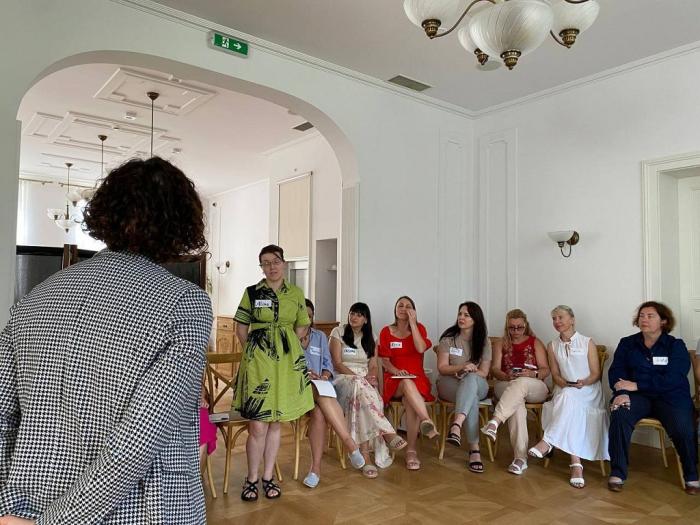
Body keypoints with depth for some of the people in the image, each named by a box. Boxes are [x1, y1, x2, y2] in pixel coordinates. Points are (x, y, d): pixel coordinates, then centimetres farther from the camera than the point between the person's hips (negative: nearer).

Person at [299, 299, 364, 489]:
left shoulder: (320, 336, 22)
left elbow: (328, 364, 16)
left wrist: (325, 375, -7)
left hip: (321, 386, 3)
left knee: (319, 412, -34)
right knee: (321, 402, -37)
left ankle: (316, 467, -32)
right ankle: (350, 444, -39)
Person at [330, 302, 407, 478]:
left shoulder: (370, 337, 15)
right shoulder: (338, 332, 3)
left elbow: (373, 366, 10)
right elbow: (337, 363, -5)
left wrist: (371, 377, -12)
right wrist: (357, 377, -17)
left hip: (365, 382, 3)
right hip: (343, 378, -3)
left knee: (361, 398, -34)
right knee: (360, 388, -38)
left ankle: (366, 454, -35)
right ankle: (388, 433, -36)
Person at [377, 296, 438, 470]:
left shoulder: (419, 328, 9)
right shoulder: (386, 331, 9)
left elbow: (421, 348, -12)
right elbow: (385, 361, 4)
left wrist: (412, 322, -10)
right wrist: (395, 370, -18)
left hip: (417, 378, 0)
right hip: (394, 380, 0)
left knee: (409, 400, -33)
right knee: (407, 384, -38)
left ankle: (411, 450, -27)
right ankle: (427, 421, -45)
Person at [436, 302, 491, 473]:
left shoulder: (484, 341, 5)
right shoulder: (448, 338, 1)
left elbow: (484, 372, 1)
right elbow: (442, 368, -4)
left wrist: (469, 372, -20)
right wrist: (462, 367, -22)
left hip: (477, 385, 1)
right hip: (449, 384, -1)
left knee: (471, 379, -39)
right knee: (471, 398, -38)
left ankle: (456, 425, -55)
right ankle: (474, 448, -40)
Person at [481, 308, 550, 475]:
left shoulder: (535, 343, 17)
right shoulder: (501, 344, 19)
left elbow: (545, 370, 6)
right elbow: (495, 369, 6)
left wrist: (532, 374, -17)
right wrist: (507, 376, -18)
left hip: (534, 388, 0)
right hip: (506, 386, 1)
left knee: (521, 383, -39)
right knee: (517, 404, -36)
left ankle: (495, 422, -55)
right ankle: (520, 458, -43)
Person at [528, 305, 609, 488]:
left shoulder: (588, 343, 3)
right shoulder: (552, 346, 12)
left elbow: (596, 374, 1)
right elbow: (555, 375, 10)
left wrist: (583, 382, -20)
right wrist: (566, 383, -12)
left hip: (588, 391, -2)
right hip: (564, 391, 2)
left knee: (568, 397, -37)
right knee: (571, 413, -32)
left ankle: (547, 442, -38)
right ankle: (576, 464, -35)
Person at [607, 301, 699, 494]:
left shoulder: (676, 345, 4)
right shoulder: (627, 344, 12)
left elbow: (673, 379, -10)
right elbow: (615, 371, 2)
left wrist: (636, 385, -18)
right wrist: (622, 392, -19)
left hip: (669, 396, -1)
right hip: (637, 397, 1)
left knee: (683, 428, -29)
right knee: (619, 415, -30)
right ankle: (617, 473, -20)